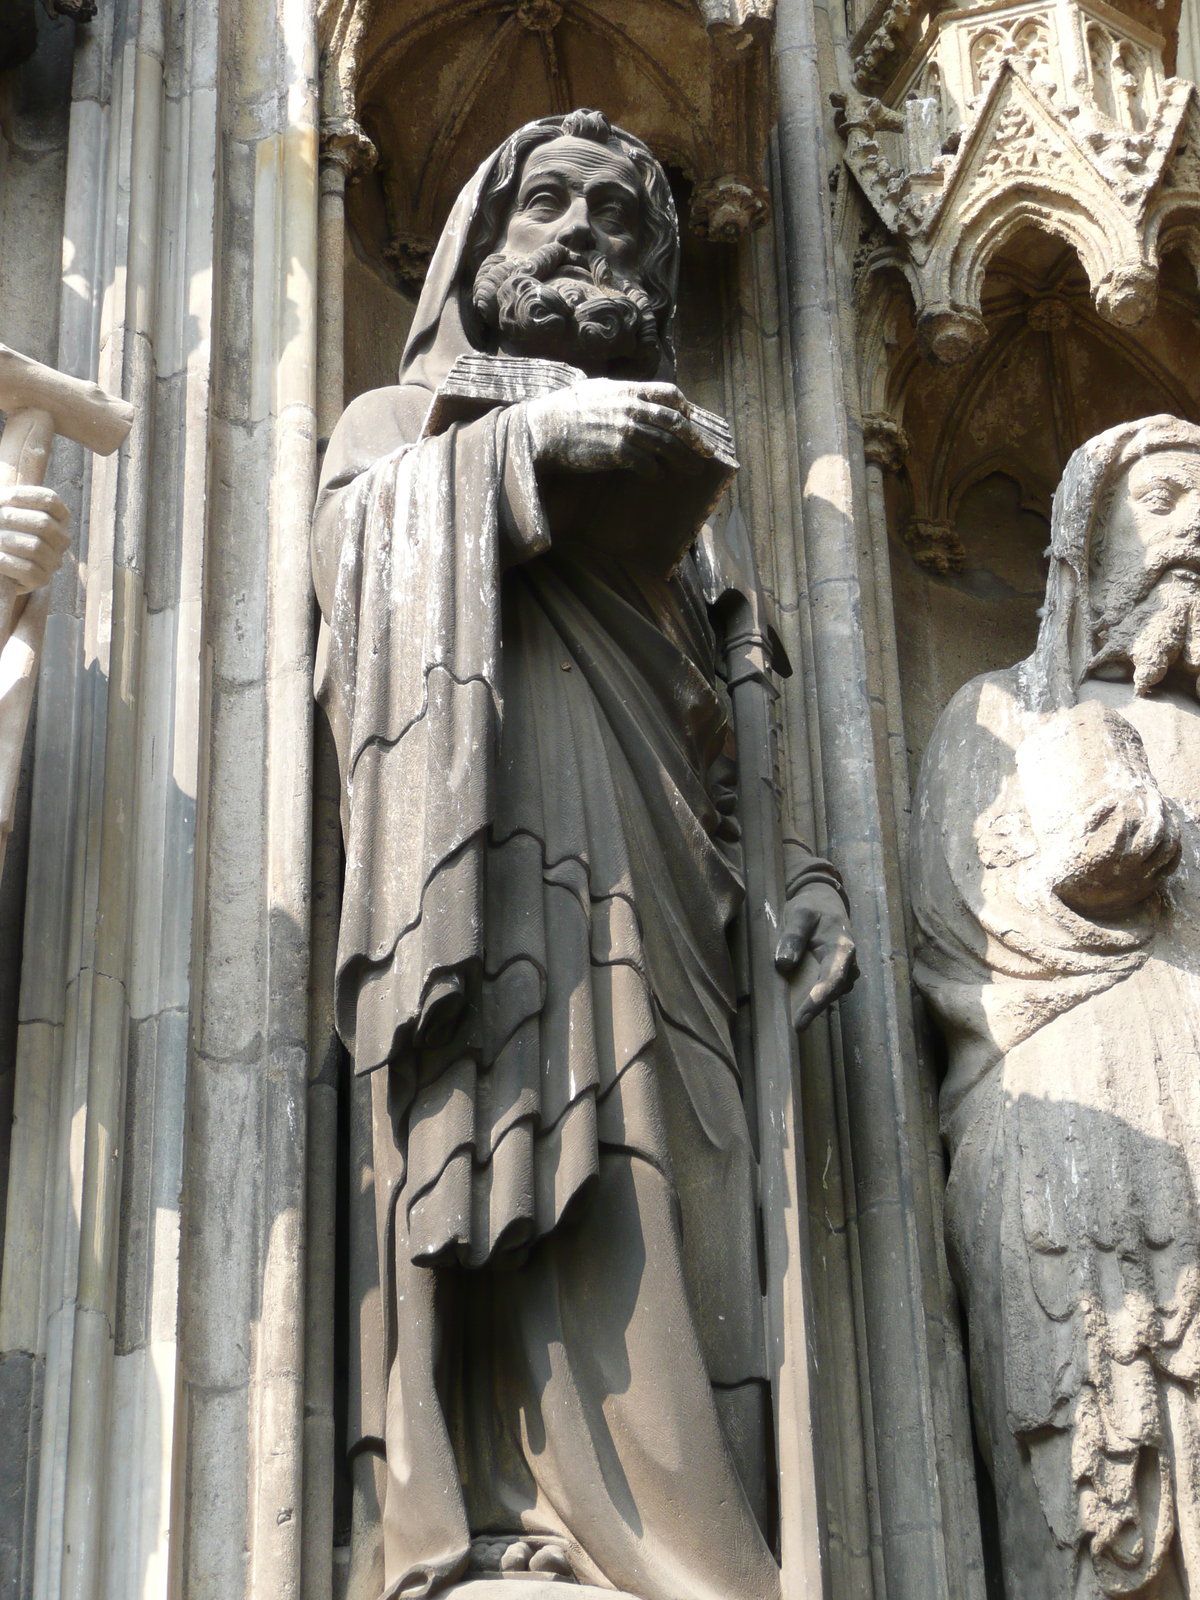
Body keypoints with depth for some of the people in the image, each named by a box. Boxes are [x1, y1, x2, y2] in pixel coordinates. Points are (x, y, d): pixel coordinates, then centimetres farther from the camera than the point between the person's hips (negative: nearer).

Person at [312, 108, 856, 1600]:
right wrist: (524, 440, -12)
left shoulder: (653, 479, 33)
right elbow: (349, 536, -1)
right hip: (498, 854, -4)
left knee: (656, 1222, -12)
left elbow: (716, 739, 25)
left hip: (648, 904, 5)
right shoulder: (402, 415, 24)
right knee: (518, 1137, -26)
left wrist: (797, 863, 7)